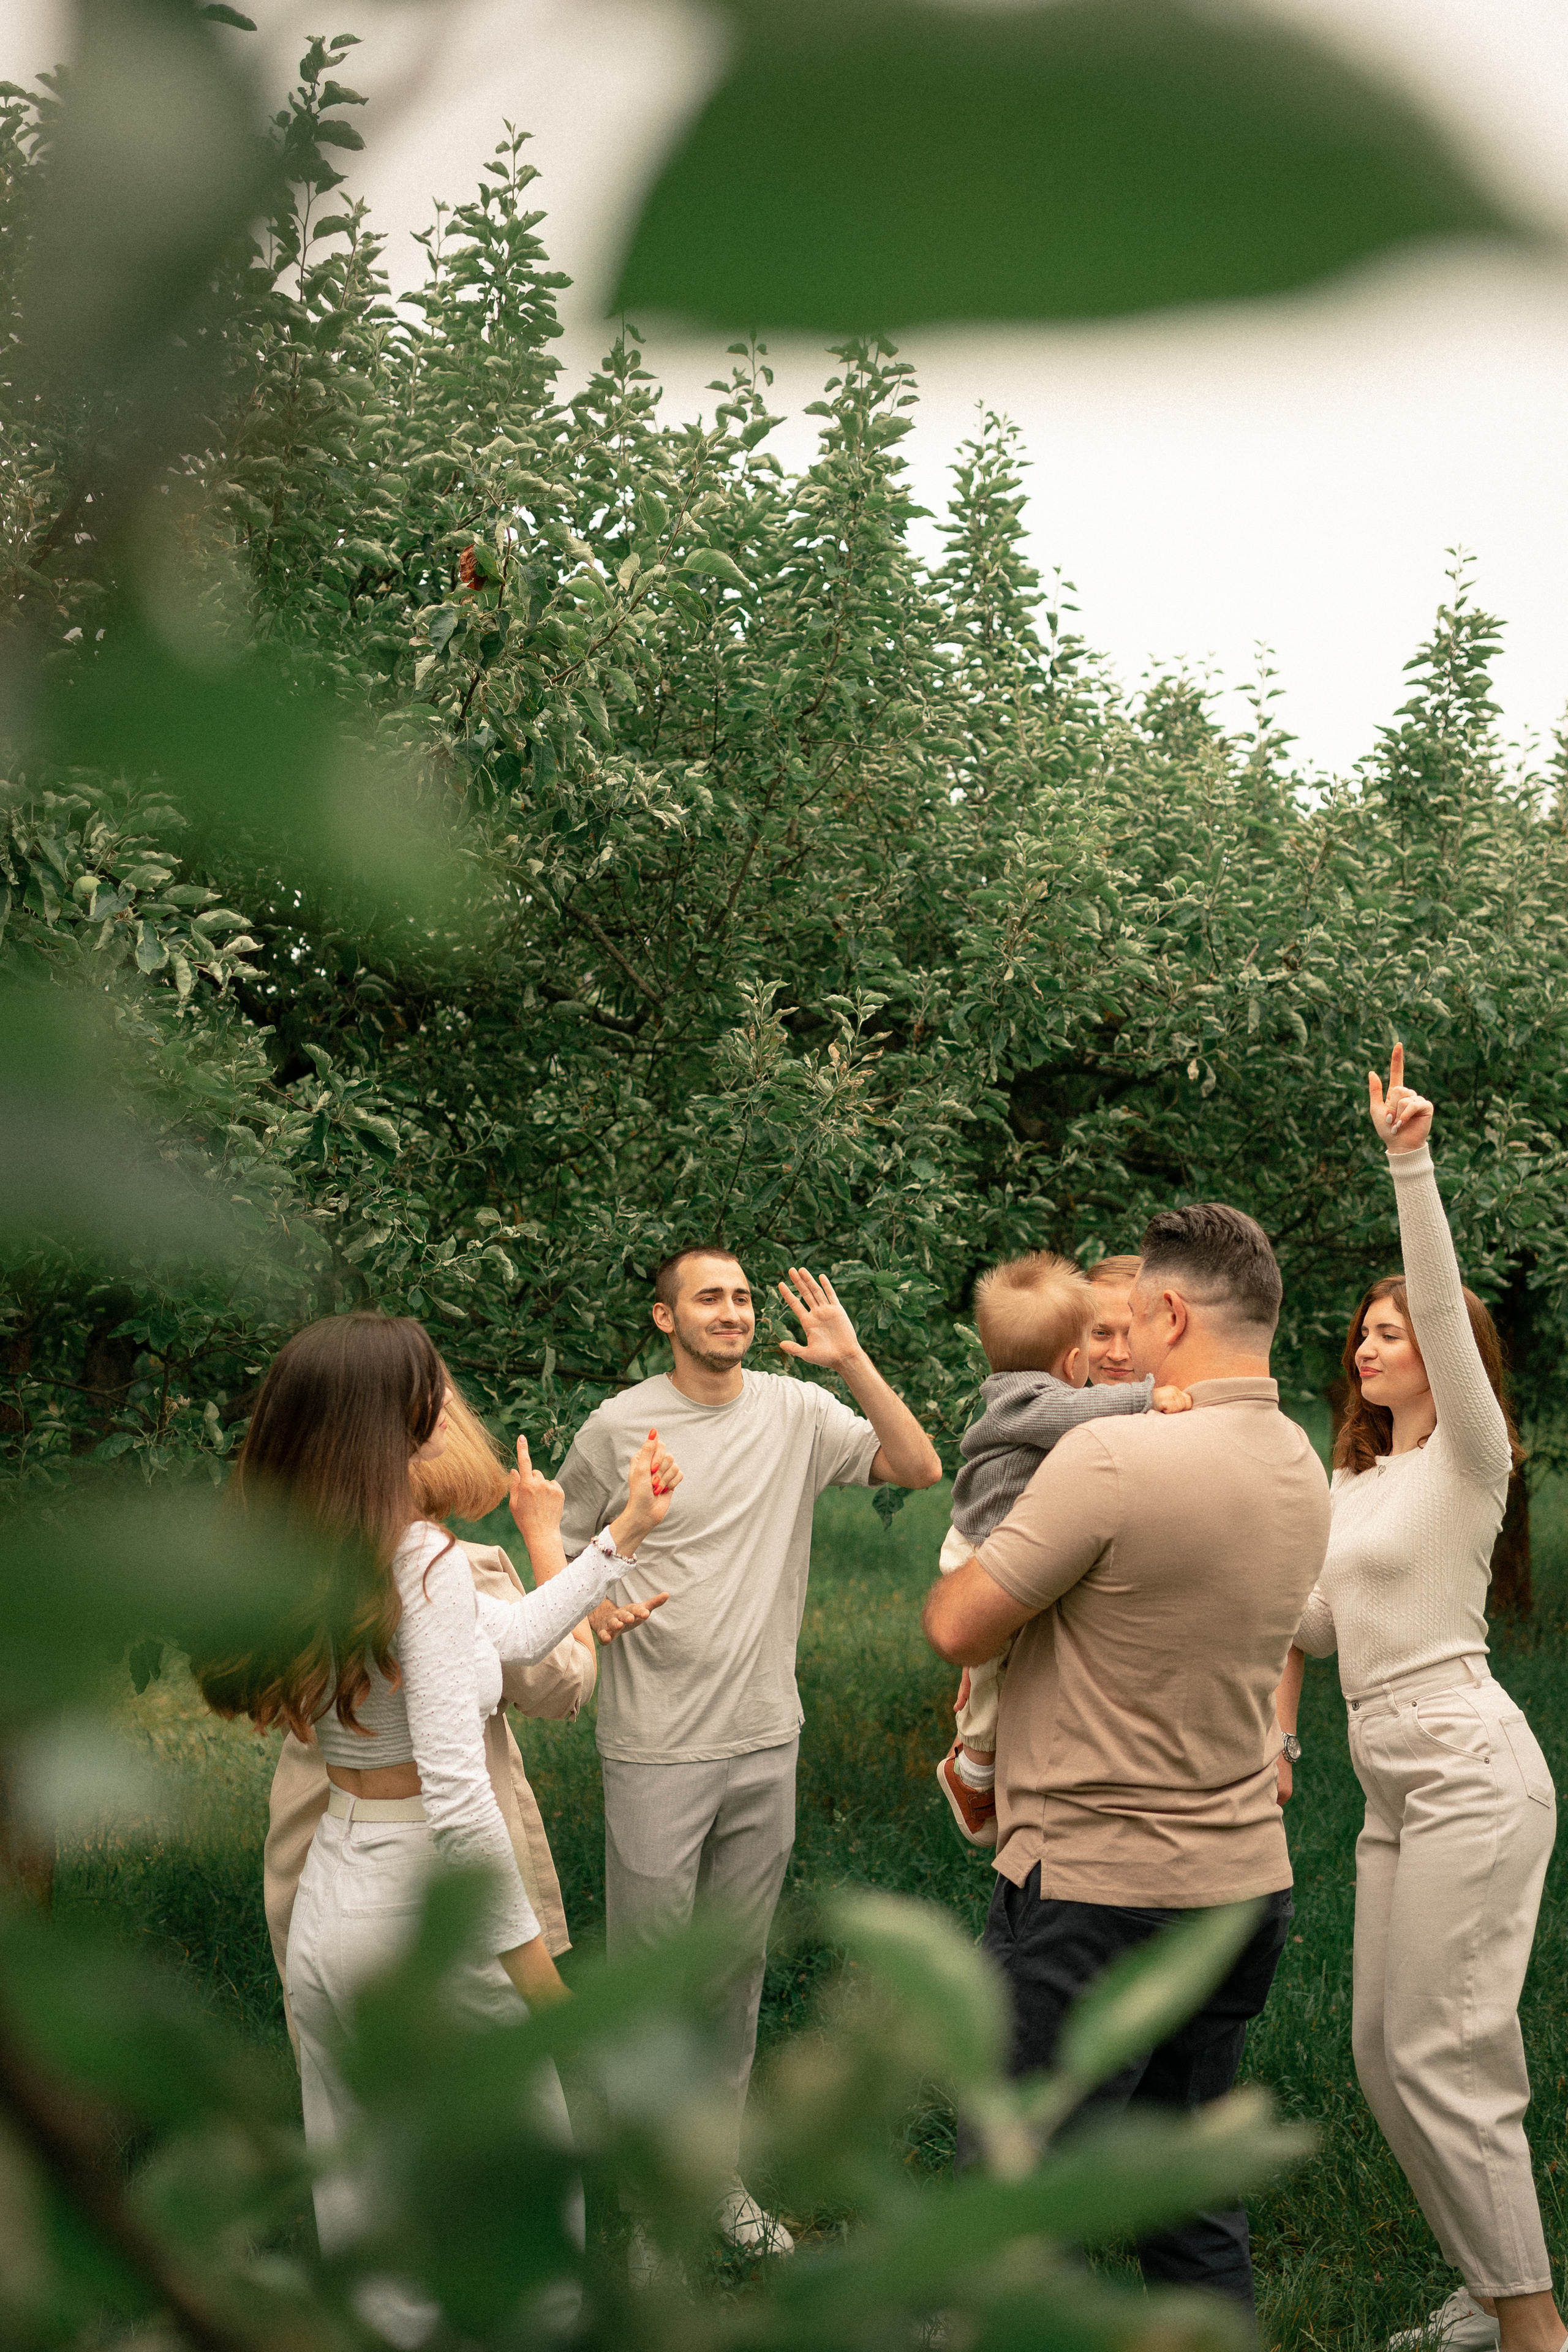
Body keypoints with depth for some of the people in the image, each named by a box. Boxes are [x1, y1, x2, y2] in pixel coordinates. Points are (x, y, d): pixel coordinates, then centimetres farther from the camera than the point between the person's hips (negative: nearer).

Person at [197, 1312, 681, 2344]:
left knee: (360, 2198, 18)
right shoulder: (421, 1562, -20)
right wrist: (528, 1950, -16)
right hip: (417, 1905, -8)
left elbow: (514, 1632, 15)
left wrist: (625, 1534, 21)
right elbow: (455, 1792, -24)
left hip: (328, 1900, 8)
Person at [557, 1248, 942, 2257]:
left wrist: (853, 1361, -18)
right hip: (657, 1751, -3)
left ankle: (722, 2172, 30)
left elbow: (920, 1468, -10)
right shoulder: (617, 1428, -7)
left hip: (765, 1739, 3)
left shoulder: (797, 1410, -1)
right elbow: (561, 1552, 6)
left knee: (740, 1968, 15)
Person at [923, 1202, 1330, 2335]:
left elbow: (959, 1629, -13)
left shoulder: (1112, 1456, -21)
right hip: (1245, 1880, 8)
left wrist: (956, 1575, 8)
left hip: (1093, 1892, -8)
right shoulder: (1303, 1470, 5)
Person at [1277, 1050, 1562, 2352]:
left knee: (1438, 2051, -11)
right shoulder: (1355, 1479, 16)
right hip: (1395, 1779, 9)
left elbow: (1446, 1306, -21)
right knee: (1385, 2049, 9)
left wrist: (1411, 1161, -29)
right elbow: (1315, 1614, 22)